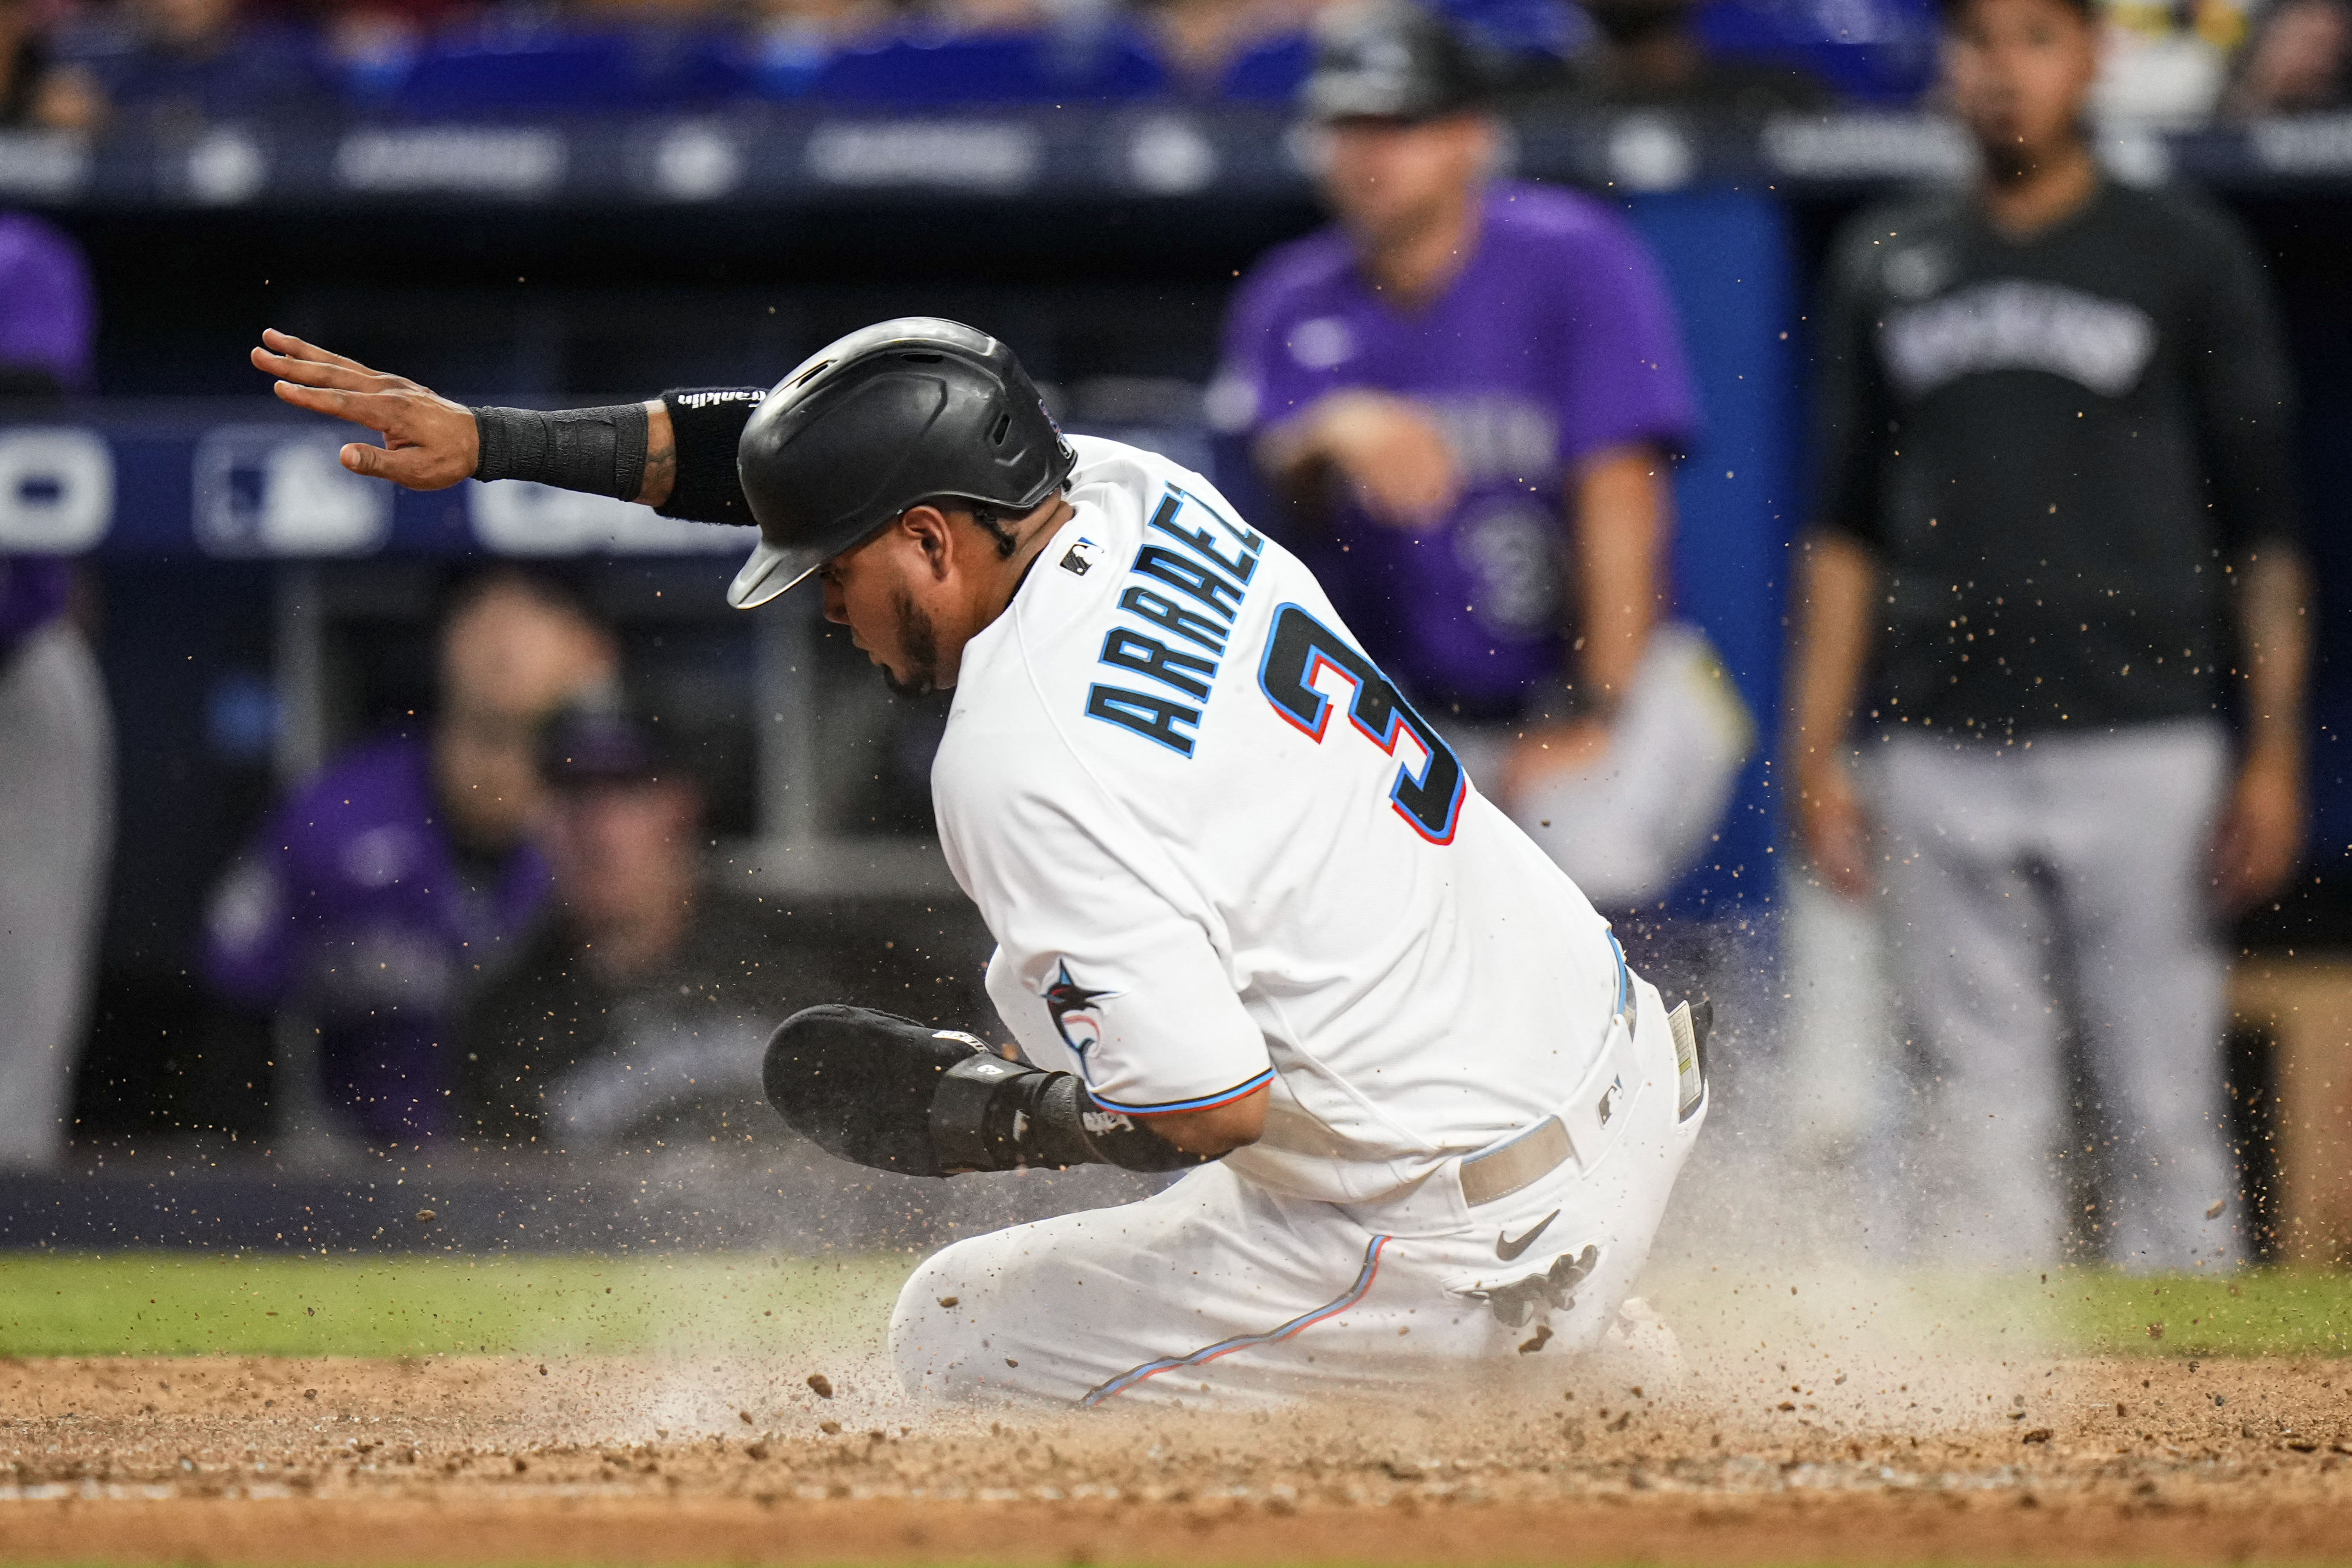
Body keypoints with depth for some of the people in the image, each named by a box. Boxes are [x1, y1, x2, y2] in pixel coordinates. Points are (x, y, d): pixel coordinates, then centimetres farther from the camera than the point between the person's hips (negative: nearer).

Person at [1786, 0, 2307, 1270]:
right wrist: (1818, 750, 8)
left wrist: (2273, 751, -4)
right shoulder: (1887, 264, 14)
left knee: (2163, 1107, -3)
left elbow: (2262, 523, 3)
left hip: (2139, 750, -3)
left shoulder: (2184, 255, 4)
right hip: (1941, 759, 3)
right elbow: (1847, 527, 16)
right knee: (1980, 1116, 2)